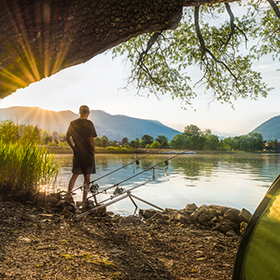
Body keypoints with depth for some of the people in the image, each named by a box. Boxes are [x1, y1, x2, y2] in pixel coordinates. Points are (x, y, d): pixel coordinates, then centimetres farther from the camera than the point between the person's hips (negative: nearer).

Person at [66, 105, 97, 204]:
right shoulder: (89, 123, -10)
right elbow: (91, 138, -16)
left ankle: (69, 194, 5)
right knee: (87, 176, 5)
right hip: (88, 153, -4)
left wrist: (73, 148, 13)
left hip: (77, 153, 4)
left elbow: (67, 138, 7)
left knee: (75, 175, 17)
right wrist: (93, 150, -3)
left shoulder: (73, 123, 6)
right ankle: (84, 199, 9)